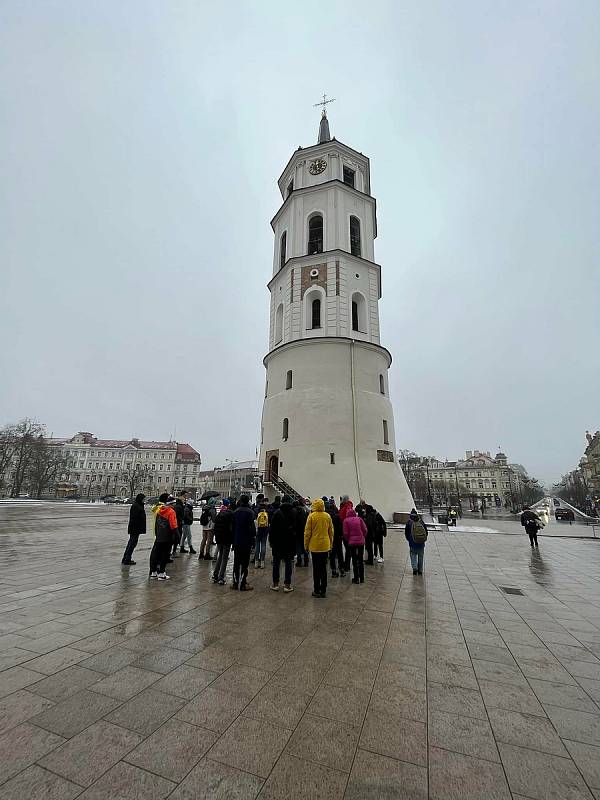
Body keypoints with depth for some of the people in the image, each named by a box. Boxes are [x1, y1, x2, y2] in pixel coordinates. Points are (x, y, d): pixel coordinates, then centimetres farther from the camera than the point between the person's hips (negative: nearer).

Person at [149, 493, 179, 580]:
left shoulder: (158, 510, 5)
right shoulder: (171, 511, -16)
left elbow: (156, 523, 14)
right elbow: (173, 525, -19)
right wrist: (176, 534, -10)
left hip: (158, 536, 7)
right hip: (167, 537, -7)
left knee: (156, 553, 15)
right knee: (164, 555, 2)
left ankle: (153, 572, 24)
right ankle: (161, 574, 6)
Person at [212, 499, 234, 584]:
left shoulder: (219, 514, 4)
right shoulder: (231, 514, -12)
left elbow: (215, 527, 9)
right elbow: (232, 527, -14)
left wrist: (216, 536, 16)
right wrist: (233, 540, -7)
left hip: (219, 539, 5)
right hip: (227, 539, -5)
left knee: (220, 557, 18)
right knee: (224, 558, 3)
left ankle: (215, 576, 19)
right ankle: (221, 578, 4)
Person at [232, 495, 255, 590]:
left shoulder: (235, 512, 5)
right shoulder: (249, 512, -14)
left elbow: (233, 527, 10)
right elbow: (251, 527, -15)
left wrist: (234, 539, 15)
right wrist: (252, 539, -3)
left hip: (236, 541, 6)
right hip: (246, 542, -6)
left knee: (236, 562, 14)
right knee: (244, 563, 1)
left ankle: (235, 582, 20)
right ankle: (242, 584, 4)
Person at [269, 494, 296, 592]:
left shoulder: (277, 512, -5)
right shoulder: (294, 513, -3)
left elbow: (272, 528, -3)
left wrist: (271, 540, 4)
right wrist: (296, 541, 10)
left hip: (278, 541, 0)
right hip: (290, 542, 0)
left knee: (276, 562, 10)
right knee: (288, 563, 6)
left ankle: (275, 583, 15)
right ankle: (287, 584, 6)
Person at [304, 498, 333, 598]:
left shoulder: (311, 516, -10)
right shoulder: (328, 516, 0)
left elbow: (307, 532, -7)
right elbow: (331, 532, 8)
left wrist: (306, 545, 3)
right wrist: (331, 544, 19)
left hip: (314, 545, -3)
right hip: (325, 546, 3)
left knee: (316, 568, 7)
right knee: (324, 568, 12)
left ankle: (317, 591, 12)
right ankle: (323, 591, 18)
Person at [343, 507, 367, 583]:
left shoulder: (346, 520, -4)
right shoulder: (359, 519, 1)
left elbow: (345, 533, -6)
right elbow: (365, 530, 0)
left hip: (352, 542, -2)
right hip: (361, 542, 3)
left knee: (354, 560, 7)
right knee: (361, 560, 14)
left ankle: (356, 578, 11)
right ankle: (362, 578, 20)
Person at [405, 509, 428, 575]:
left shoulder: (409, 523, -6)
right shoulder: (421, 522, -1)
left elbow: (406, 533, -2)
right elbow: (426, 532, 4)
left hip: (413, 544, -2)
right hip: (421, 544, 2)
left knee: (413, 556, 10)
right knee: (420, 557, 16)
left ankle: (415, 568, -10)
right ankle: (420, 571, 22)